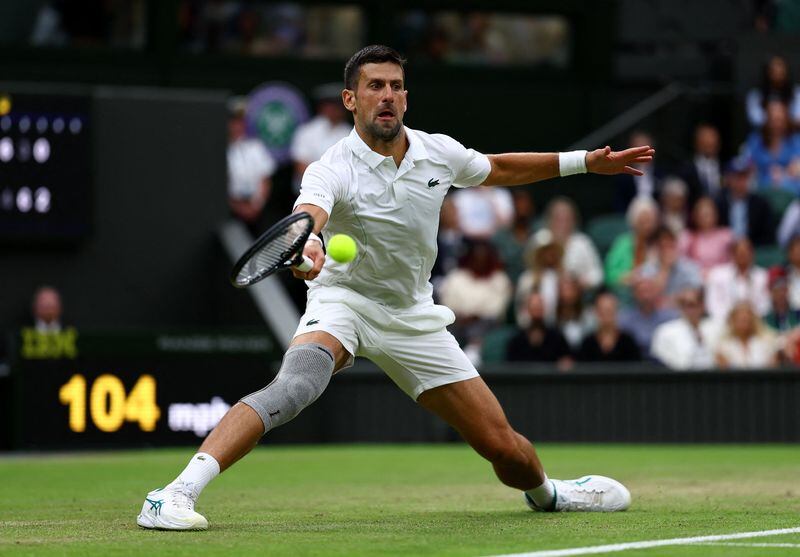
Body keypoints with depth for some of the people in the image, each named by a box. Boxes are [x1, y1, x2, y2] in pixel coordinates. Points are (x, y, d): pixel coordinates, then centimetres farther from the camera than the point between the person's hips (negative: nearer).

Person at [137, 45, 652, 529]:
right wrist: (305, 248, -68)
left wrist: (583, 162, 18)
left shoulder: (440, 152, -5)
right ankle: (176, 496, -43)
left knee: (502, 446, 2)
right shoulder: (333, 170, -21)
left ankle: (546, 492, 39)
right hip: (343, 302, -4)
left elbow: (497, 169, 17)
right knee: (296, 385, -37)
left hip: (412, 318, 5)